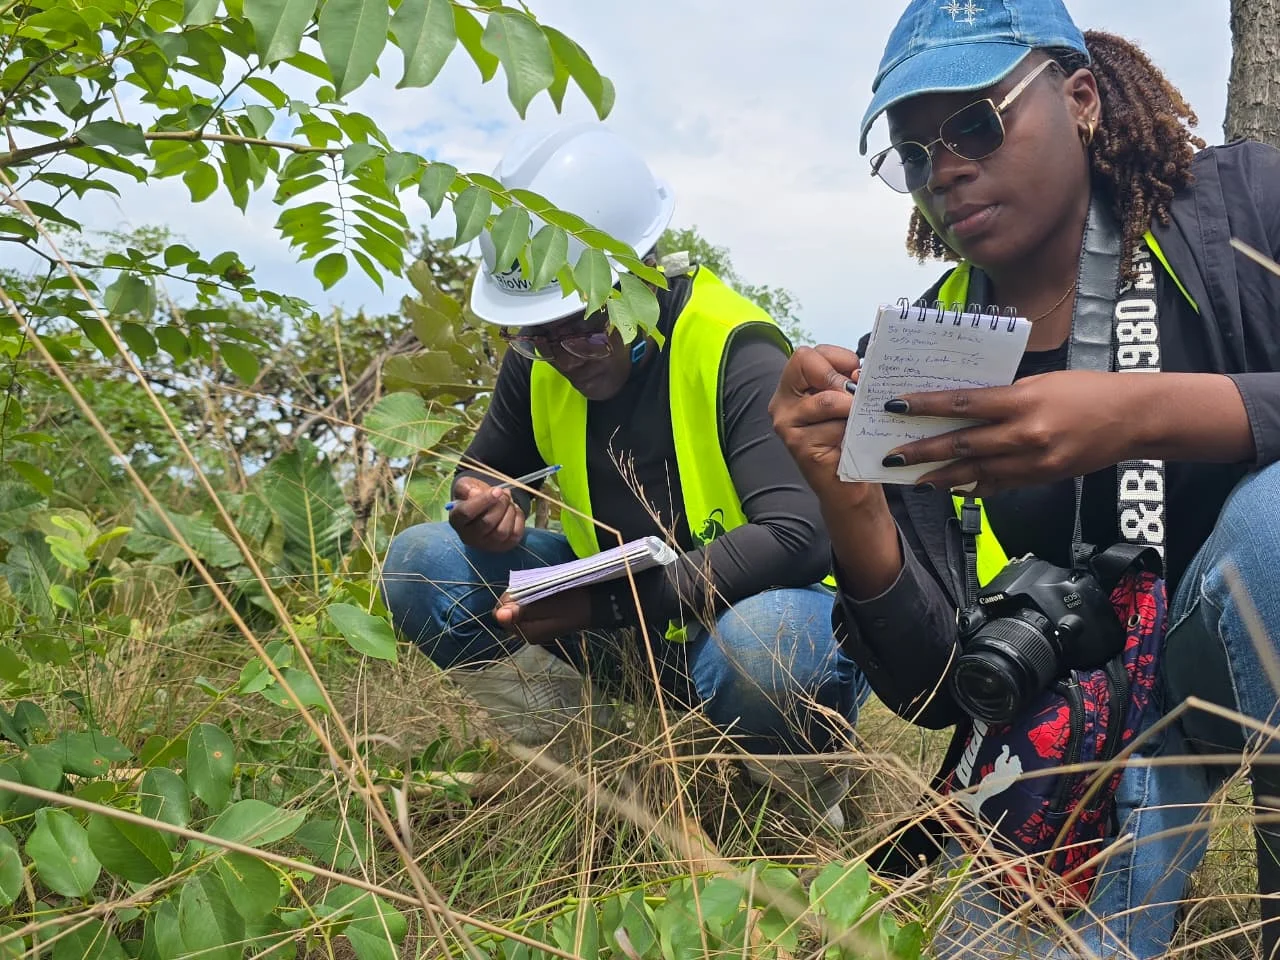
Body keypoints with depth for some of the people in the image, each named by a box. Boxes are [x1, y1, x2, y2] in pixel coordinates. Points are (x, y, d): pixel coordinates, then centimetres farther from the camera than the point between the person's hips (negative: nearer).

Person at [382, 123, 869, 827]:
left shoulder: (734, 352, -22)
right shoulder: (539, 361, -3)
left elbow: (798, 537, -32)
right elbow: (486, 471, 11)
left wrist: (613, 603, -40)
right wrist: (482, 509, -16)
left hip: (754, 605, -5)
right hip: (614, 613, 5)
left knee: (764, 639, -42)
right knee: (421, 562, -10)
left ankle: (807, 786, -8)